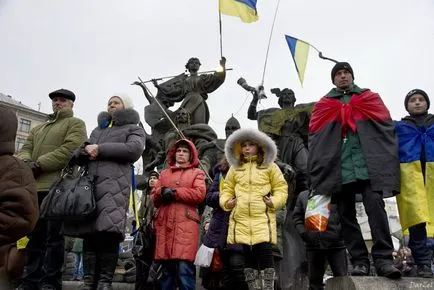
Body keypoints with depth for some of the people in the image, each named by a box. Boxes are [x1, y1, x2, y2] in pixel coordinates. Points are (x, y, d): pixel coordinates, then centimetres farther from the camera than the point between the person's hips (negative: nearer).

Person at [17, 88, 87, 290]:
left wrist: (38, 164, -14)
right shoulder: (38, 128, 30)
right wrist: (26, 162, -8)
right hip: (33, 187, 7)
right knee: (34, 236, 9)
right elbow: (25, 149, 17)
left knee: (53, 236, -5)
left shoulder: (75, 124, 7)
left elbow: (69, 150, -9)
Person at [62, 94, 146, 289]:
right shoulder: (98, 129, 32)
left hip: (114, 183, -5)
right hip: (89, 182, 5)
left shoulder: (133, 128, 16)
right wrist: (85, 150, 0)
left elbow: (134, 149, -6)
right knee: (89, 233, -1)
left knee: (109, 232, -16)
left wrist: (100, 149, -6)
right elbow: (78, 157, 26)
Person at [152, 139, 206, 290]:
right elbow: (154, 197, 16)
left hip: (186, 223, -4)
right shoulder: (164, 173, 24)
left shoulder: (197, 173, 13)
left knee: (184, 268, -12)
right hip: (165, 224, 4)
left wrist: (174, 192, -6)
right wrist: (162, 192, -7)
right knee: (166, 269, 5)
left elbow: (199, 194, -4)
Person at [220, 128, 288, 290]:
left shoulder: (270, 166, 9)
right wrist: (226, 202, 2)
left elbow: (281, 189, 8)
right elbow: (227, 189, 20)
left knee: (264, 250, -13)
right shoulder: (235, 168, 16)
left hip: (263, 217, -3)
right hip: (240, 219, 3)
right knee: (247, 254, 6)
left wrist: (274, 202, -8)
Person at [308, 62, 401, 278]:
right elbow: (314, 140, 8)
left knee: (375, 208, -13)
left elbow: (387, 128, 7)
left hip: (368, 166, -1)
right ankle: (359, 261, 9)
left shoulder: (370, 98, 17)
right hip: (339, 169, 2)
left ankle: (383, 259, -8)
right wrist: (318, 173, -2)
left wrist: (386, 162, -6)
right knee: (346, 215, 3)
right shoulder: (323, 106, 17)